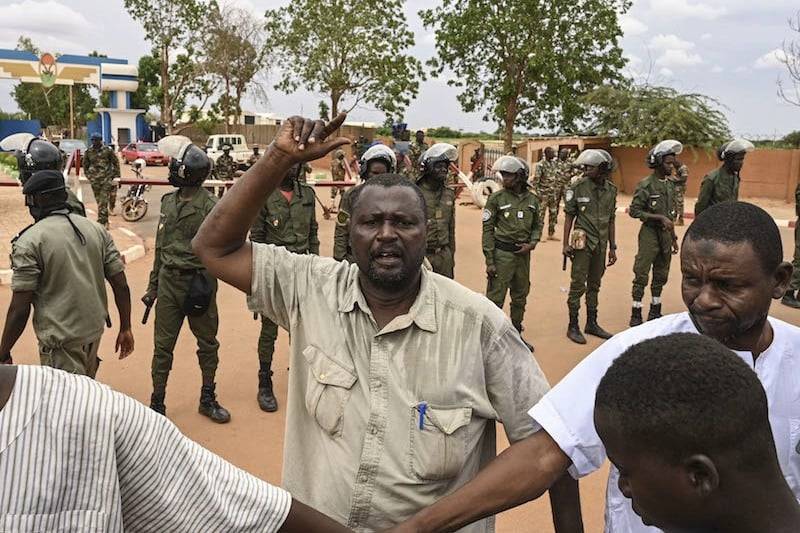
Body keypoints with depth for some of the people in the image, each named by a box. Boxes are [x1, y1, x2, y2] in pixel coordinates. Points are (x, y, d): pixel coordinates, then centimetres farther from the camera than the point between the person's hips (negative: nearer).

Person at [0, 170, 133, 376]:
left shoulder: (29, 241, -13)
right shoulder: (96, 229, 2)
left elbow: (20, 308, -15)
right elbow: (121, 285, 1)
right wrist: (125, 329, 11)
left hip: (60, 340, -6)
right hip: (95, 330, 6)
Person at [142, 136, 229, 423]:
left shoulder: (210, 206, -11)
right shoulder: (169, 202, 7)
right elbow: (161, 247, 14)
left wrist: (203, 285, -17)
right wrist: (153, 285, 15)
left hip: (198, 282, -4)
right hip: (169, 282, 4)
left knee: (208, 344, 10)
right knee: (163, 345, 7)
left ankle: (208, 399, 26)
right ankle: (157, 402, 20)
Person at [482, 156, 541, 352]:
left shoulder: (532, 200, 4)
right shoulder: (496, 198, -7)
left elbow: (537, 225, 15)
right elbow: (488, 230, -7)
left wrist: (531, 244, -5)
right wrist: (489, 261, -11)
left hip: (523, 254, 5)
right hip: (502, 253, -4)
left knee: (520, 297, 16)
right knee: (495, 298, -3)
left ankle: (516, 334, 31)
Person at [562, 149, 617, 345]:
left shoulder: (611, 190, 4)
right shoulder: (578, 187, -8)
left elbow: (611, 220, 10)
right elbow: (569, 216, -4)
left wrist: (612, 247, 10)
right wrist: (566, 244, -9)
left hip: (601, 244, 4)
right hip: (583, 243, -4)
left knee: (594, 285, 14)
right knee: (578, 285, -1)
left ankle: (592, 323, 25)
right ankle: (573, 327, 8)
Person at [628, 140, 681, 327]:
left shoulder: (670, 185, 10)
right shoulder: (645, 185, -12)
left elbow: (671, 215, 16)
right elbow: (634, 211, -16)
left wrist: (673, 238, 17)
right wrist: (660, 217, -19)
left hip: (665, 234, 7)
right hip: (649, 233, -7)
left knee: (661, 275, 13)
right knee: (641, 275, -4)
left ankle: (655, 312, 24)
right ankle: (636, 314, 3)